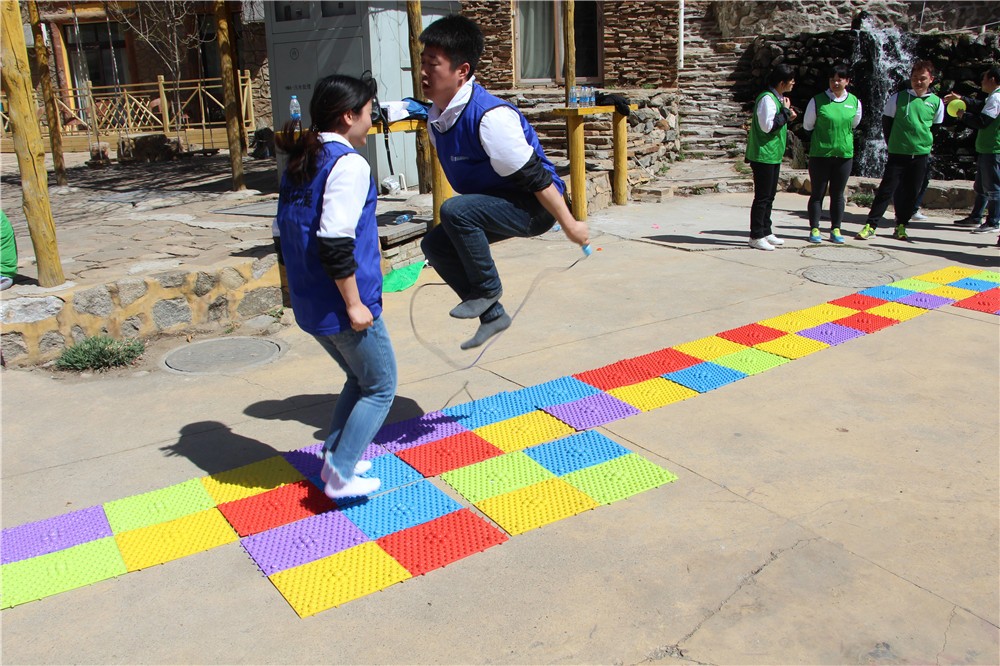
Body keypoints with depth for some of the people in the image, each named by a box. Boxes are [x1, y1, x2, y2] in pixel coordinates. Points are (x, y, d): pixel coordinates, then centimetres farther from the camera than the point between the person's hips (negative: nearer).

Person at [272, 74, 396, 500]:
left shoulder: (299, 163, 12)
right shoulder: (349, 164, -16)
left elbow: (284, 234, 16)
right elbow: (335, 242, -25)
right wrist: (354, 304, -19)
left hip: (308, 304, 9)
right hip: (340, 306, -9)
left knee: (360, 378, 25)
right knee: (381, 387, 9)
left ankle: (334, 458, 27)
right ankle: (340, 476, 8)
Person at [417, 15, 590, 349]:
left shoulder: (490, 116, -28)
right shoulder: (436, 117, 0)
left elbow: (534, 176, -24)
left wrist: (569, 224, -18)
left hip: (535, 207, -9)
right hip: (498, 204, 9)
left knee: (455, 210, -29)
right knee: (435, 244, 5)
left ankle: (487, 288, -5)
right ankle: (492, 315, 15)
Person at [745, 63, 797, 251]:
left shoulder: (777, 98, 16)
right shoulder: (767, 98, -16)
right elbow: (767, 126, -23)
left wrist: (787, 117, 5)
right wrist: (786, 112, -16)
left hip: (774, 156, 10)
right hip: (763, 156, -10)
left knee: (769, 196, 14)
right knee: (762, 197, -6)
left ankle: (766, 232, 22)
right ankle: (756, 237, 0)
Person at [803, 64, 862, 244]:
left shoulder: (854, 102, 3)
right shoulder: (818, 101, -5)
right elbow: (807, 125, 6)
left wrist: (841, 135, 13)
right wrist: (824, 135, 10)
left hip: (844, 154, 2)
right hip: (820, 154, -2)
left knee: (838, 194, 8)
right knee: (818, 193, 4)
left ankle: (835, 229, 16)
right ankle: (814, 229, 10)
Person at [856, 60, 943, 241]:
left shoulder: (936, 102, 4)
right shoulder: (898, 98, -1)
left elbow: (938, 128, 17)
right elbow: (886, 122, 8)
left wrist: (929, 145, 9)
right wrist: (892, 144, 6)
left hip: (921, 155, 2)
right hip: (898, 153, -2)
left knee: (911, 193, 6)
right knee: (886, 189, -7)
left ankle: (901, 226, 16)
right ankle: (870, 225, -5)